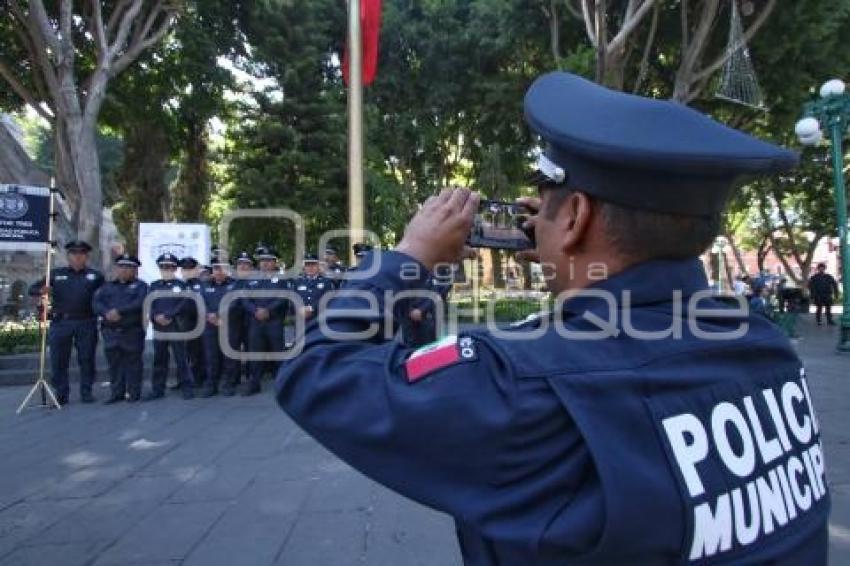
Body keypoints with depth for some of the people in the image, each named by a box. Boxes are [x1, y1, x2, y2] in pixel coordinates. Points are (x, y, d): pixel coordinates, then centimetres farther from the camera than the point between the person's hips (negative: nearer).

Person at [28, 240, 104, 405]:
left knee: (87, 359, 4)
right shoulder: (56, 273, 11)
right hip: (60, 323, 1)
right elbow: (32, 289, 8)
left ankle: (86, 391, 14)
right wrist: (41, 291, -12)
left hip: (86, 323, -1)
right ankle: (61, 393, 12)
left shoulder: (96, 275, 10)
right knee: (59, 360, 2)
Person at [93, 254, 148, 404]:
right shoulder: (107, 286, 18)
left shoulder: (140, 286, 5)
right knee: (114, 363, 7)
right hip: (111, 331, 4)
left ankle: (133, 393, 7)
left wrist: (119, 311, -19)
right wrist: (106, 313, -16)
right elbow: (96, 302, 4)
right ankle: (117, 392, 15)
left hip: (133, 331, -4)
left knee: (132, 362, 0)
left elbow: (140, 303, -13)